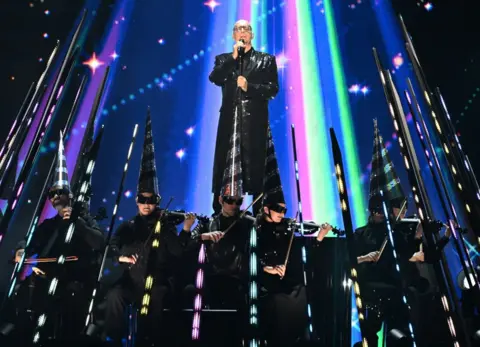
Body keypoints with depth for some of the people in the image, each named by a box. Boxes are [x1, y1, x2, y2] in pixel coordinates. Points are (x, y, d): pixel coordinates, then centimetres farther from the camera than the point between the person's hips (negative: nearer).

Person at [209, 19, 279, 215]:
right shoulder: (223, 59, 18)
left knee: (254, 164, -1)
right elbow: (214, 79, -1)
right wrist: (233, 57, -5)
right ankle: (218, 212, 8)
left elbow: (273, 88, 2)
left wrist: (249, 87, -11)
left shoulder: (266, 60, 12)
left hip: (254, 119, -1)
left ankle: (257, 212, 7)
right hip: (230, 118, 2)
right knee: (224, 164, 1)